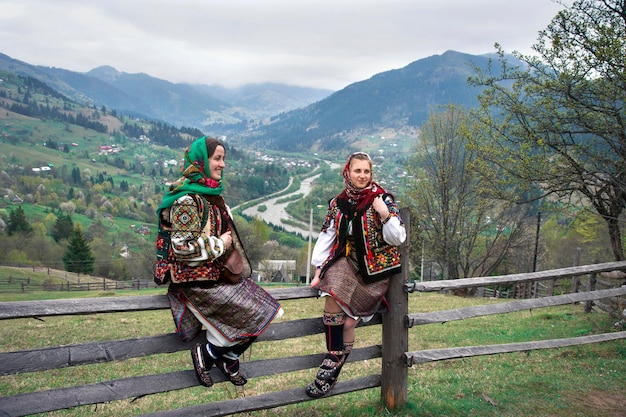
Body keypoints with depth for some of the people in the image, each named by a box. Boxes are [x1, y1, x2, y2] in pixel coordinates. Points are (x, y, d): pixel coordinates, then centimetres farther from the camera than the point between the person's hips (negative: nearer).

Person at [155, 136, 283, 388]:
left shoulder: (211, 195, 11)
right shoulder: (187, 200, -18)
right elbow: (183, 247, -24)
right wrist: (220, 244, -16)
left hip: (217, 273, 9)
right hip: (196, 281, -9)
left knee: (262, 309, 2)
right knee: (253, 313, -14)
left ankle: (229, 359, 18)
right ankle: (205, 353, 4)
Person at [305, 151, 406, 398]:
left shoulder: (382, 199, -5)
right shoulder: (338, 203, 7)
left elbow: (398, 239, -7)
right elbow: (326, 238, 10)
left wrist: (386, 215, -23)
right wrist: (318, 271, 5)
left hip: (375, 269, -3)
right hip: (347, 262, 3)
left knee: (349, 319, -14)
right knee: (332, 297, -23)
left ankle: (331, 368, 0)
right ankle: (333, 363, -14)